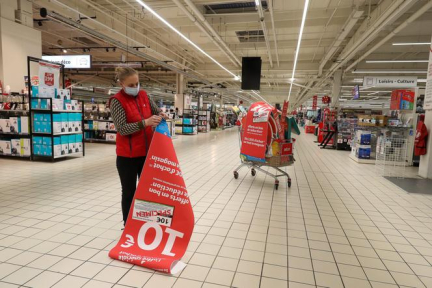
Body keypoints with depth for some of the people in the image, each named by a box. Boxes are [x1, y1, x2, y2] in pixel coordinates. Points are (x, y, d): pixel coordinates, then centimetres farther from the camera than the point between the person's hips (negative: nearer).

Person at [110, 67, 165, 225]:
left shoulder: (144, 95, 4)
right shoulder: (117, 101, -11)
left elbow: (156, 110, 17)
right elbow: (121, 129, -19)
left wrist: (160, 116, -7)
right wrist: (145, 123, -30)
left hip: (146, 152, 5)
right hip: (127, 155, -5)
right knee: (129, 192, 6)